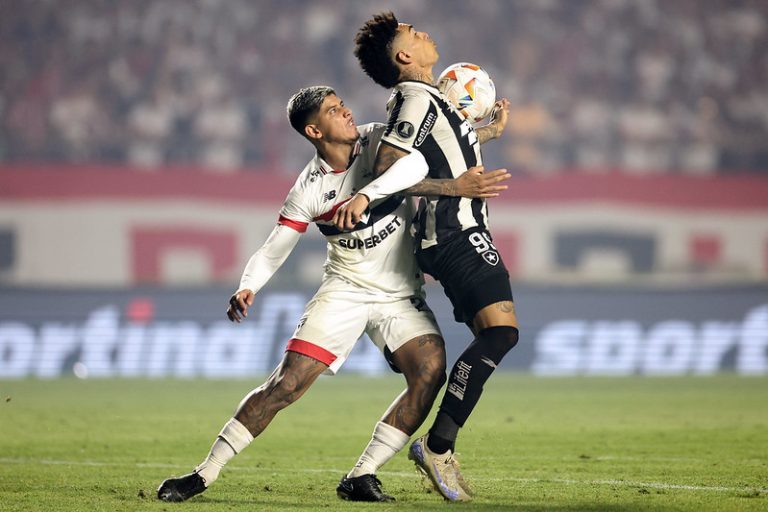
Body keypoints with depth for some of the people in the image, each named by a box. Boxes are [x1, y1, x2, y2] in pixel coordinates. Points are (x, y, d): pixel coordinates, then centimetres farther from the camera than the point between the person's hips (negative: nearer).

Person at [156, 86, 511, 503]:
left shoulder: (379, 141, -6)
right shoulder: (309, 189, -8)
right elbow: (272, 252, -6)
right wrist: (246, 288, -23)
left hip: (400, 296, 1)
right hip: (345, 289, -1)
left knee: (431, 371, -22)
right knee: (287, 384, -11)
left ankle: (361, 477, -14)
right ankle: (205, 473, -1)